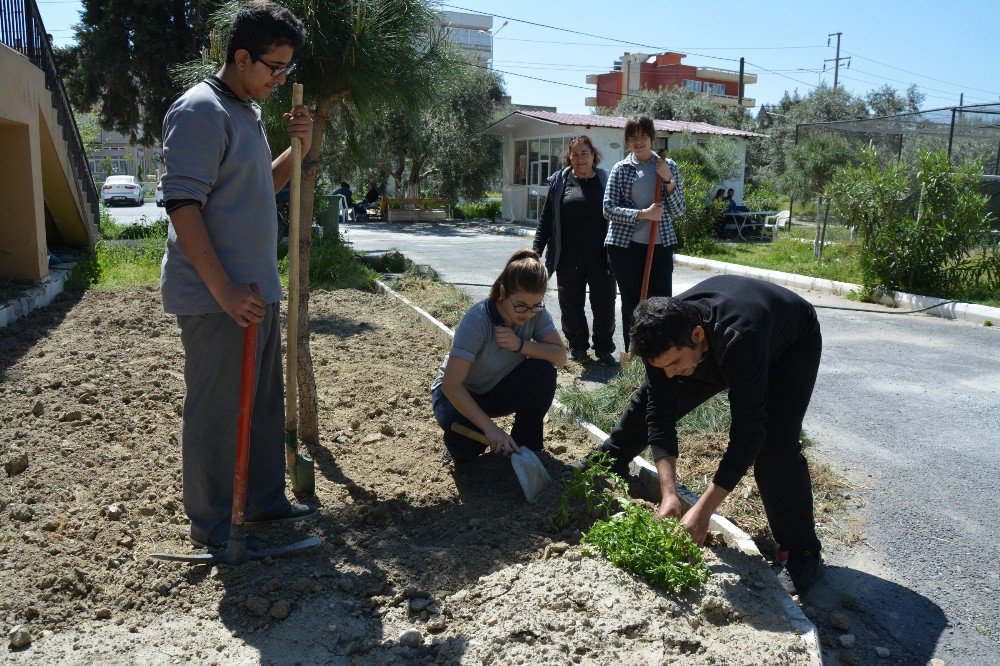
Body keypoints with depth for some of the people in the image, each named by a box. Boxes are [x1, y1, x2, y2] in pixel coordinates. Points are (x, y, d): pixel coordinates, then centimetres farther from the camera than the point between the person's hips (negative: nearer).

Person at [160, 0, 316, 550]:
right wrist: (224, 290, -23)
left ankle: (265, 501, 31)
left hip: (256, 292, 10)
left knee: (265, 404, 16)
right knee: (216, 412, 1)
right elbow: (182, 205, -20)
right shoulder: (201, 111, -13)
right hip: (217, 299, -9)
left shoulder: (246, 112, 16)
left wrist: (299, 149, 7)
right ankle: (210, 526, 16)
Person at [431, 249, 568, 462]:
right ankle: (458, 442, 6)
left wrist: (520, 345, -33)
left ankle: (525, 447, -5)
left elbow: (560, 355, -17)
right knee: (465, 446, -33)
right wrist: (490, 427, -41)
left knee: (543, 372, -24)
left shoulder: (536, 312, -17)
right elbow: (451, 384, -35)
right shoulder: (477, 321, -33)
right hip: (458, 394, -5)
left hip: (498, 389, 5)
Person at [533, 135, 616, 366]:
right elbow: (546, 219, 7)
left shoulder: (606, 180, 3)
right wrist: (537, 250, 1)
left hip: (600, 257, 0)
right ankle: (578, 347, 24)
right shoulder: (559, 181, 4)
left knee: (604, 306, 5)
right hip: (569, 258, 1)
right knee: (571, 305, 8)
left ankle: (604, 350, 19)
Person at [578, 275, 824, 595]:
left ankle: (801, 551, -4)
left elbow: (747, 433, -44)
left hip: (791, 344, -5)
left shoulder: (738, 340, -47)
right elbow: (660, 416, -25)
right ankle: (608, 461, 33)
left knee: (776, 444, -24)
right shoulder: (664, 336, -30)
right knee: (650, 400, 5)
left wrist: (702, 510, -43)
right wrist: (668, 494, -33)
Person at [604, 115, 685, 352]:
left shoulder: (668, 166, 8)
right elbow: (608, 208, -4)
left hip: (660, 244, 1)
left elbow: (678, 209, 6)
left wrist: (669, 180, -9)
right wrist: (643, 214, -15)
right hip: (625, 246, -1)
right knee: (631, 304, 5)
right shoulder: (620, 169, 3)